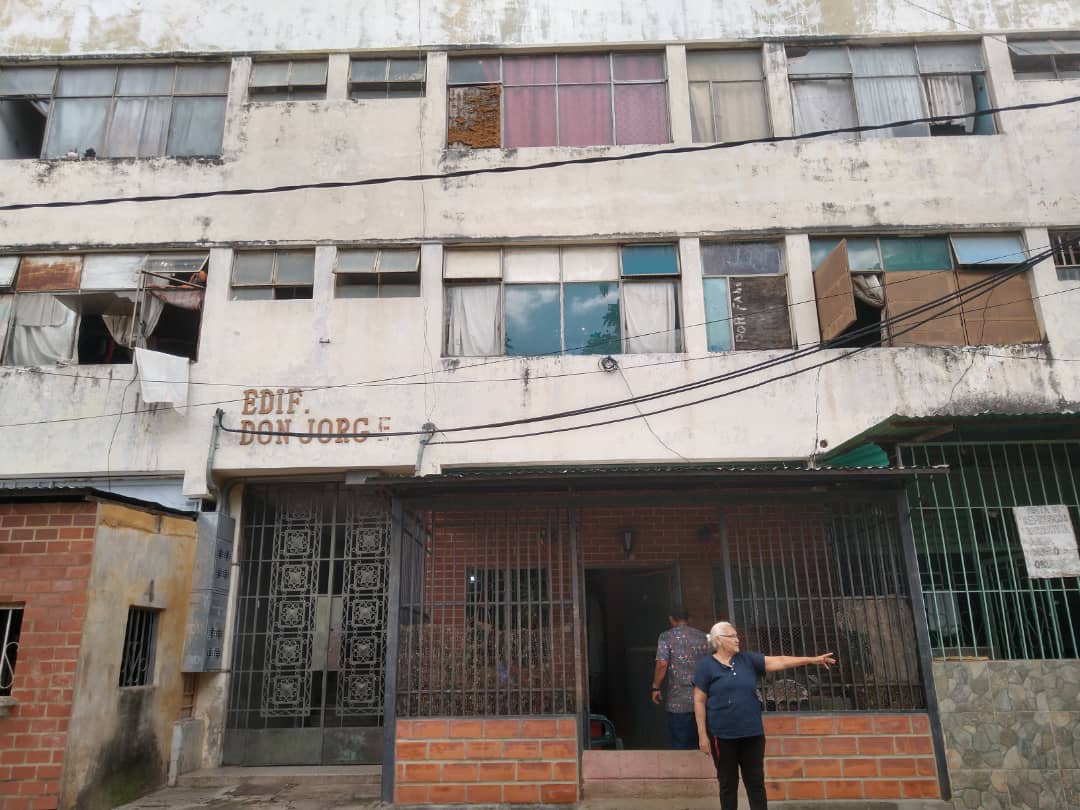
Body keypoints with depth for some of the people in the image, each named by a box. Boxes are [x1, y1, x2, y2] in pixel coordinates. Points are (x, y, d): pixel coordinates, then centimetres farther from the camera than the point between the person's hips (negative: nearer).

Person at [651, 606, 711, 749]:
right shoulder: (703, 636, 9)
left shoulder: (666, 636, -2)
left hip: (678, 701, -4)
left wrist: (656, 688, -4)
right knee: (699, 744, 14)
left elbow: (662, 663, -14)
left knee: (681, 747, 4)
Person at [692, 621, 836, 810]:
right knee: (728, 784, 8)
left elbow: (779, 661, 1)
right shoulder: (706, 665, -5)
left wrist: (813, 660, -5)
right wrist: (703, 735, -10)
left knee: (756, 782, 10)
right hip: (723, 735, -4)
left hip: (752, 734, 4)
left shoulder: (748, 660, 6)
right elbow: (699, 701, -6)